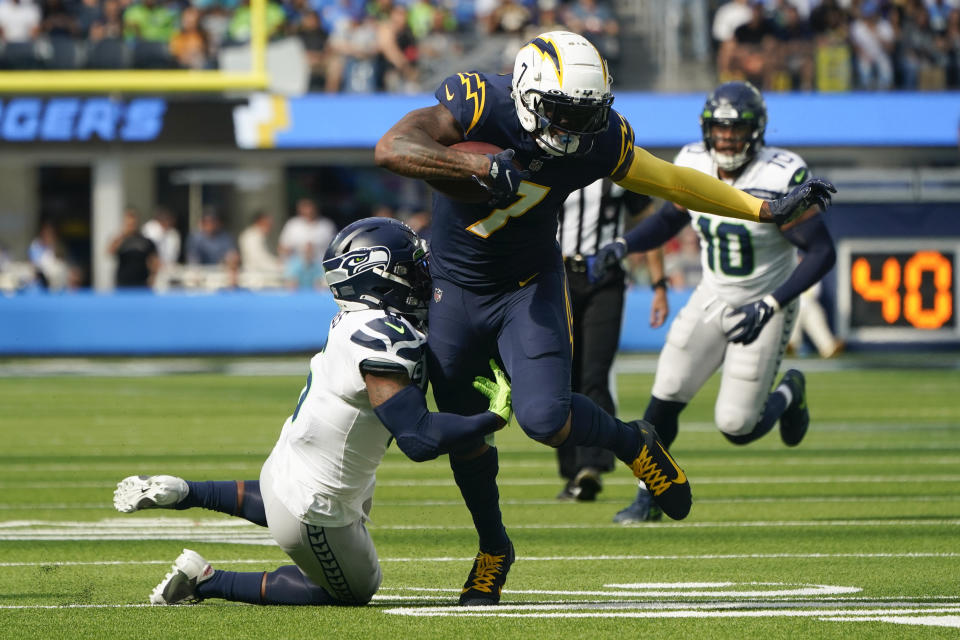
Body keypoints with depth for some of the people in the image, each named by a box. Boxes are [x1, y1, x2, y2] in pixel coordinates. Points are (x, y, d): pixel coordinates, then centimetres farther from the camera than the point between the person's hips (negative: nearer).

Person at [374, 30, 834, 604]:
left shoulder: (600, 139, -17)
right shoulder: (477, 102, -26)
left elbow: (671, 181, -1)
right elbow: (391, 149, -39)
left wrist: (769, 210, 1)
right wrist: (483, 166, -47)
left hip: (530, 285, 0)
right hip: (456, 291, 0)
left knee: (543, 417, -22)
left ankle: (633, 444, 10)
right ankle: (493, 548, 33)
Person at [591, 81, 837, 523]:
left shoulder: (781, 179, -24)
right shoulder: (694, 165, -6)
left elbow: (822, 252, -22)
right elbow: (669, 220, 13)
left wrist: (767, 307, -28)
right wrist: (621, 246, -6)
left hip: (762, 310, -4)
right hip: (711, 300, 5)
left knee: (736, 427, -6)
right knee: (665, 398, -6)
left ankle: (788, 395, 27)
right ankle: (649, 498, 11)